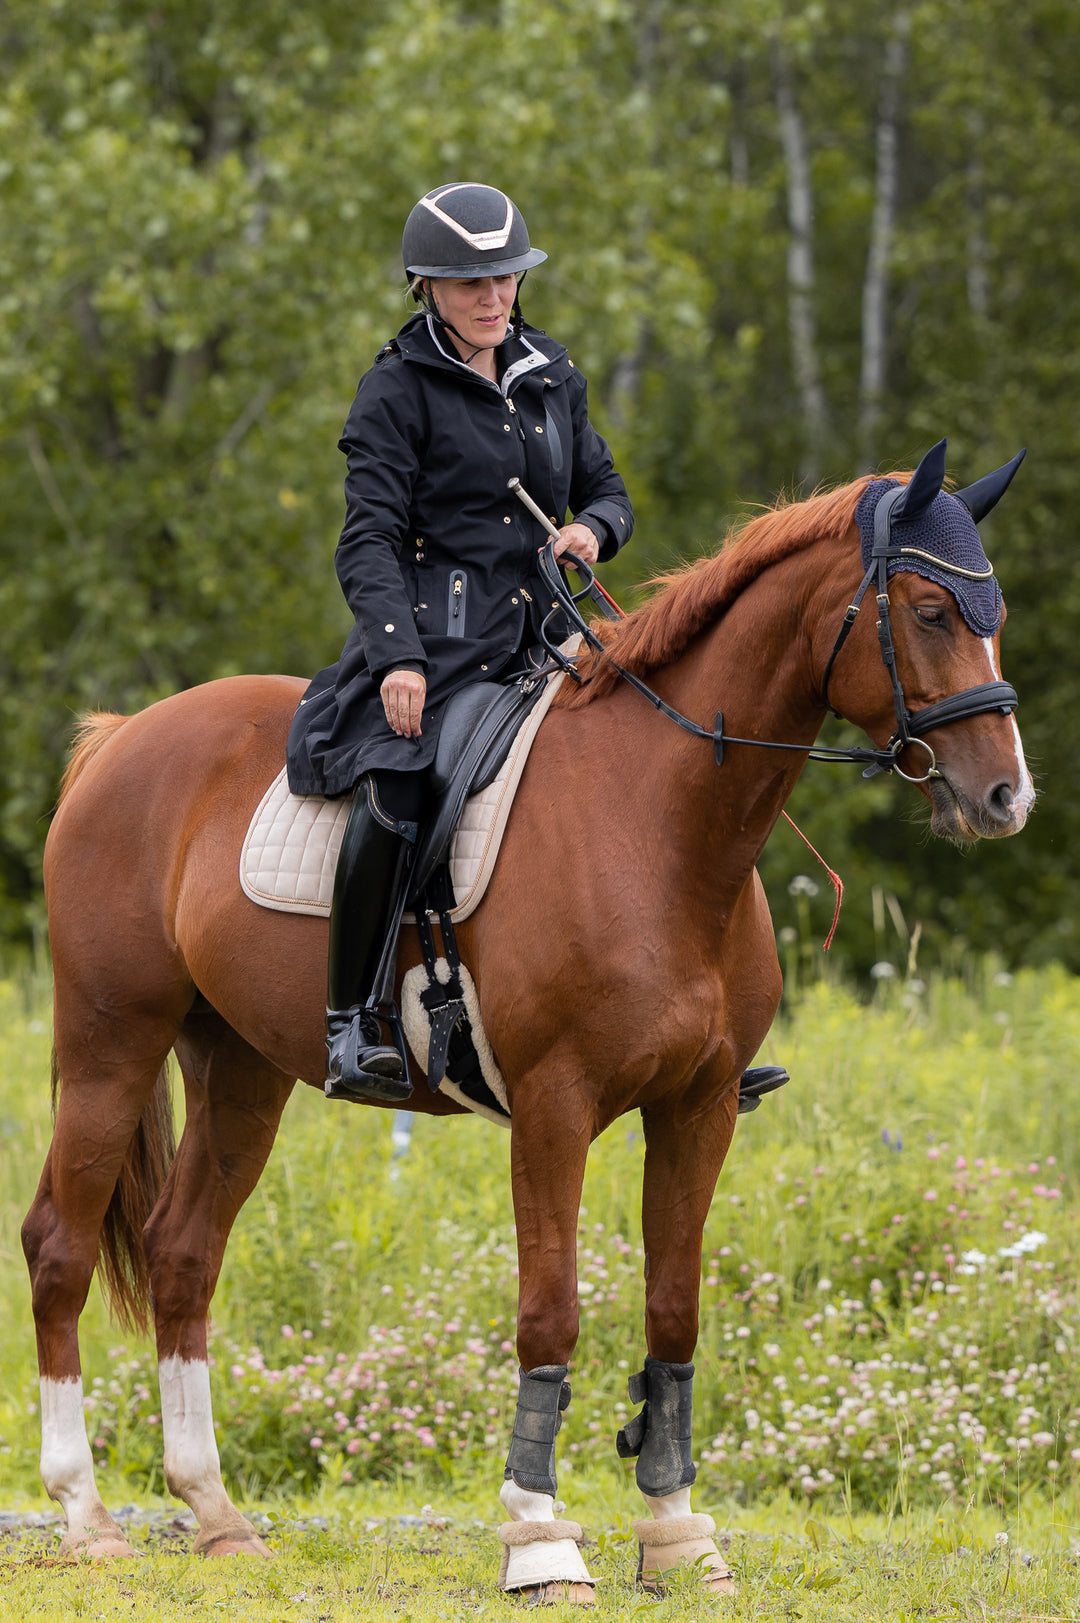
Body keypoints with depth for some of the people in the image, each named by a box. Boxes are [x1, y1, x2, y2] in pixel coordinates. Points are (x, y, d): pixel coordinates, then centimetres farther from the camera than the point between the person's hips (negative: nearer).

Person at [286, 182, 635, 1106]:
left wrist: (594, 529, -2)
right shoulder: (399, 391, -2)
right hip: (434, 637, -6)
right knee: (396, 802, -32)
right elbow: (370, 542, -8)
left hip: (537, 640, 6)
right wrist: (396, 656, -22)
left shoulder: (553, 380, 16)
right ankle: (352, 1022, -24)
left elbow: (606, 490, 24)